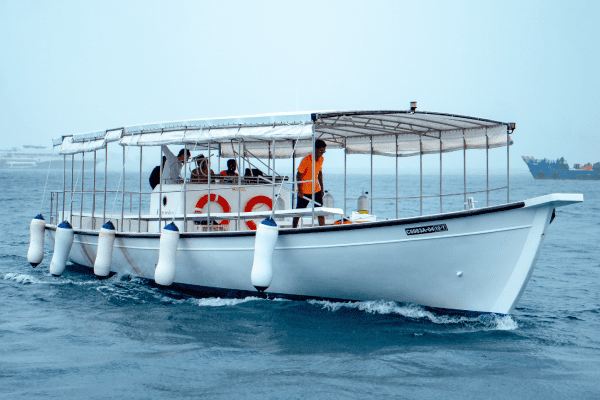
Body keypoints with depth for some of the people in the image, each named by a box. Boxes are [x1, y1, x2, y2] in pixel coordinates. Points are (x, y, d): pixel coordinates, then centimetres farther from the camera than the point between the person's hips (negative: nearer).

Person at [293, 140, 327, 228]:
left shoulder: (321, 159, 3)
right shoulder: (306, 160, -18)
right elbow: (298, 175, -14)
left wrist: (321, 187, 12)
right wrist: (299, 190, -18)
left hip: (316, 189, 6)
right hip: (305, 191, -6)